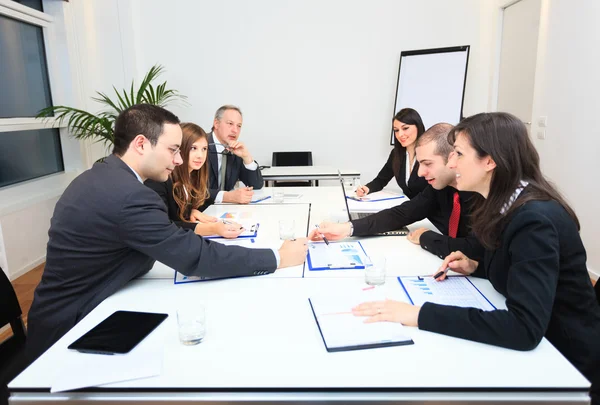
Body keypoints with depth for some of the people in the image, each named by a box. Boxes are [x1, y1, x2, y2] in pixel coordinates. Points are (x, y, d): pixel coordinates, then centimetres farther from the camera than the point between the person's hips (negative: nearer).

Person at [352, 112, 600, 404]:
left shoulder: (535, 220, -28)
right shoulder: (510, 206, 0)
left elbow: (525, 328, -36)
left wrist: (419, 314, -37)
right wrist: (476, 268, -3)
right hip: (539, 348, 7)